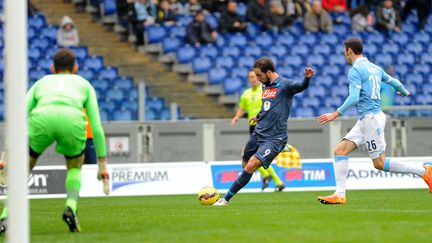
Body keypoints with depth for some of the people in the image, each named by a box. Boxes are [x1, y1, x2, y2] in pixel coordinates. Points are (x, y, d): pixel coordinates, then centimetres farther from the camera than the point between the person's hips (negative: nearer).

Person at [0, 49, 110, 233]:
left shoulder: (41, 83, 38)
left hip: (42, 118, 1)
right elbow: (97, 127, 27)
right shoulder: (85, 85, 36)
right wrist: (102, 165, 29)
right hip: (72, 121, 0)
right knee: (75, 168, 31)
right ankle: (71, 207, 2)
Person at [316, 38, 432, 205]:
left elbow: (354, 98, -20)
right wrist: (404, 92, 47)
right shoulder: (375, 68, 15)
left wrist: (335, 114, -20)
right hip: (365, 120, 9)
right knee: (340, 151, 3)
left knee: (380, 163, -5)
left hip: (371, 117, -9)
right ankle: (340, 195, -5)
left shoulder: (355, 70, -10)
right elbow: (394, 82, 26)